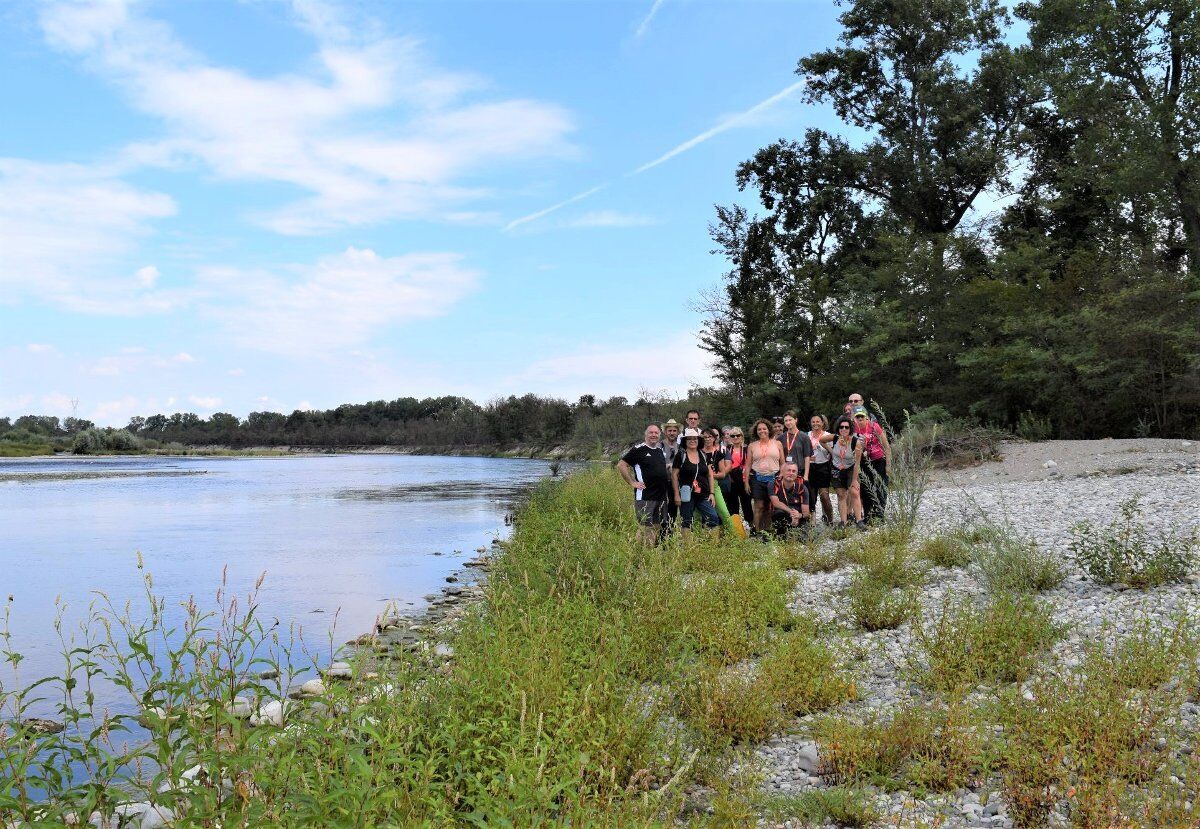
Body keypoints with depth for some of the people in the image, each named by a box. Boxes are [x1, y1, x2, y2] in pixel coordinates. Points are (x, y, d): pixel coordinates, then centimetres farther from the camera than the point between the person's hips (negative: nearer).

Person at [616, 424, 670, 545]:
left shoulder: (661, 450, 15)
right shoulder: (639, 450, -7)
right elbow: (621, 465, -10)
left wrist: (668, 478, 15)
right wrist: (632, 482, -12)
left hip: (661, 497, 7)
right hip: (644, 497, -7)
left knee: (657, 527, 11)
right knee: (645, 528, -8)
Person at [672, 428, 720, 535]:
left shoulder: (703, 455, 10)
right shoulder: (681, 455, -1)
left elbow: (710, 474, 12)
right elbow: (674, 475, -3)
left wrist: (711, 493, 5)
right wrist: (677, 494, -8)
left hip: (704, 496, 3)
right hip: (687, 496, -3)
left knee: (714, 520, -6)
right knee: (686, 523, 3)